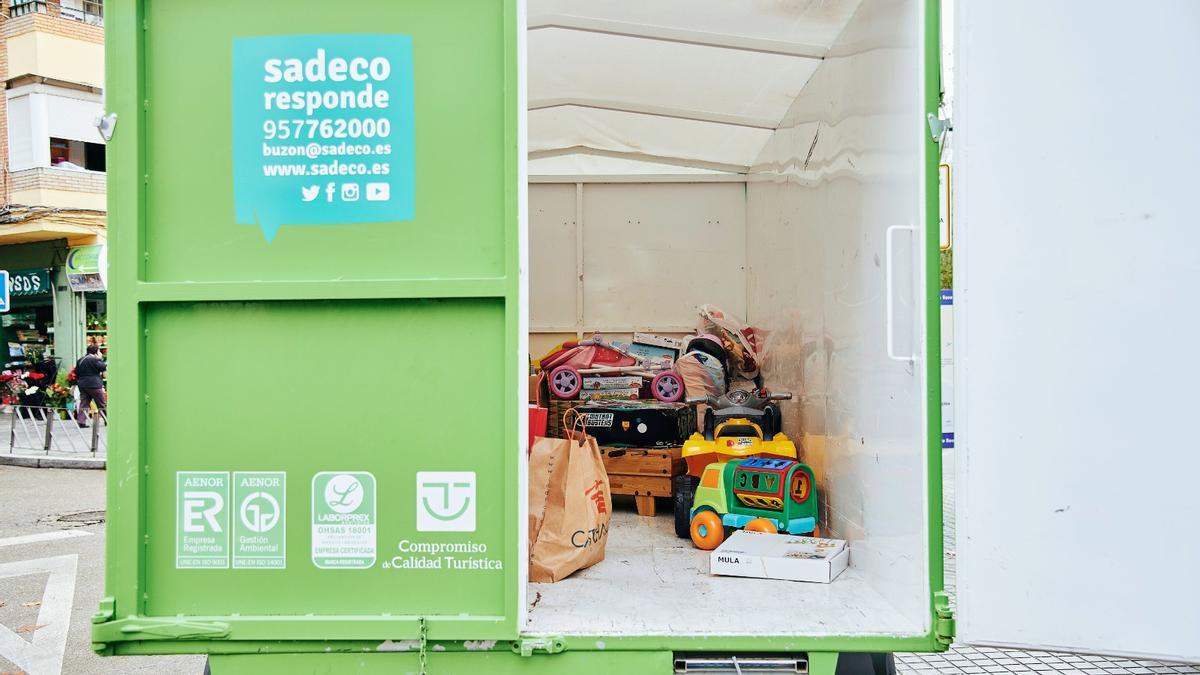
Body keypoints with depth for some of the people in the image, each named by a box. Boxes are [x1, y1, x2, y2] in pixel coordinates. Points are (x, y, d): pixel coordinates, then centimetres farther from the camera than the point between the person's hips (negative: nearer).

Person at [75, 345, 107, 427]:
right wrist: (100, 358, -2)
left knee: (83, 404, 6)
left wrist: (75, 383, 24)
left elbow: (76, 373, 17)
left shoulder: (80, 360, 14)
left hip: (82, 385, 7)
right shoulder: (94, 359, -12)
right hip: (94, 385, -7)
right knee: (102, 404, 3)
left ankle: (81, 421, -2)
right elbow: (103, 367, -12)